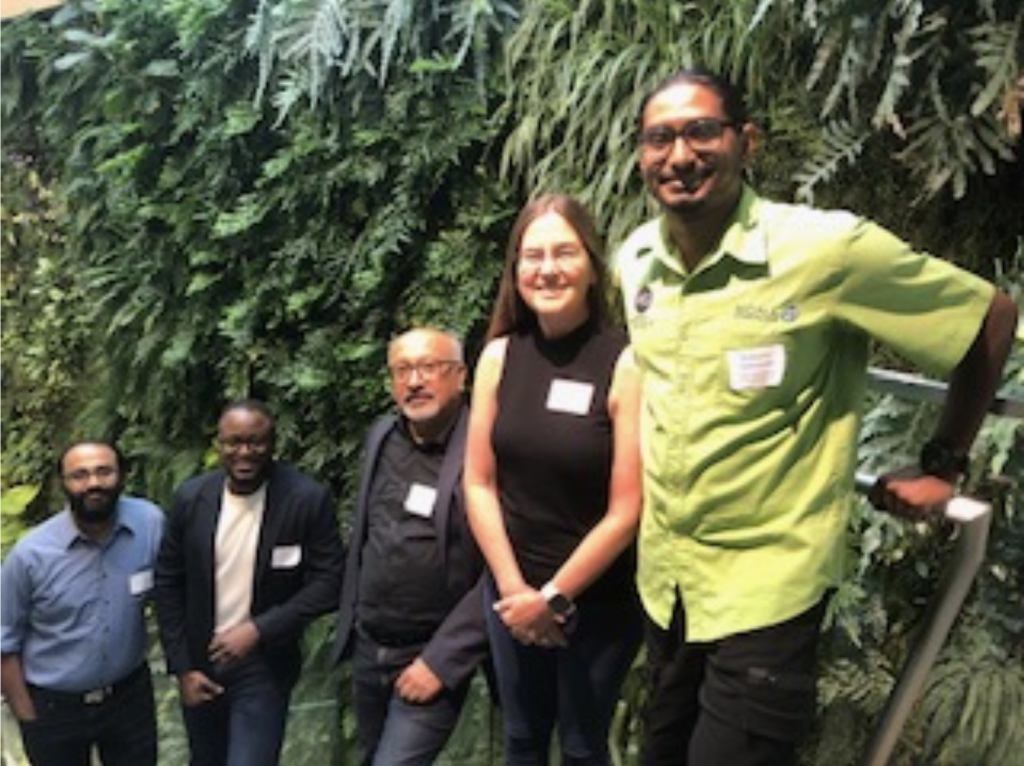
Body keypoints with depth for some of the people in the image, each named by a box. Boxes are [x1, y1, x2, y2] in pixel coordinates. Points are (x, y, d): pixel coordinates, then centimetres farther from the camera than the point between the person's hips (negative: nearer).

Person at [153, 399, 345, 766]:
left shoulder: (308, 498, -16)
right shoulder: (190, 497, -7)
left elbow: (328, 582, -13)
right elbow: (168, 584, 0)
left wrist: (259, 630, -20)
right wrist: (182, 667, -2)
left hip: (264, 667, -3)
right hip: (199, 664, 4)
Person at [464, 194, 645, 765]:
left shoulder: (625, 364, -17)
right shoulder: (500, 356, -4)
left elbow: (626, 511, -16)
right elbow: (479, 483, 0)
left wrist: (554, 596, -11)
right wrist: (513, 585, -7)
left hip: (599, 600, -3)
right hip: (511, 591, 4)